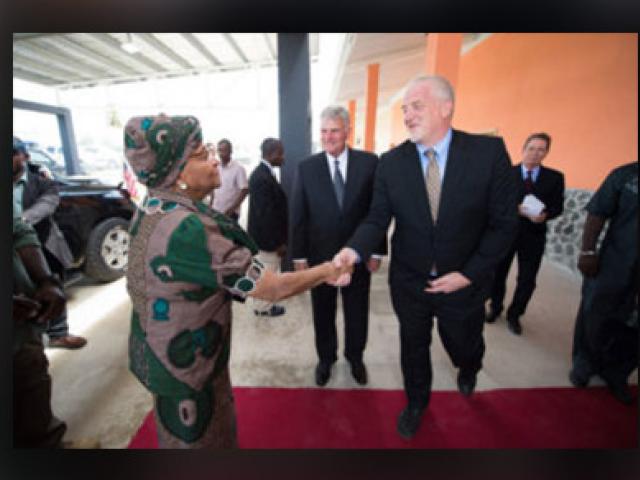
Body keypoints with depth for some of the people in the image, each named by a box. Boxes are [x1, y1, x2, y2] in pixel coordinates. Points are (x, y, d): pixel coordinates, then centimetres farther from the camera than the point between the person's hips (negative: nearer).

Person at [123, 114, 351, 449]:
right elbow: (273, 289, -29)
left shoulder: (152, 209, -4)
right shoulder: (187, 228, -34)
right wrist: (325, 271, -15)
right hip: (183, 362, -8)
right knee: (199, 438, 20)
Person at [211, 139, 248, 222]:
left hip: (230, 213, -6)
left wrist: (232, 209, -17)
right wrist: (211, 206, 9)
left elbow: (245, 190, -13)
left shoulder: (238, 168, -11)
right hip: (215, 211, 6)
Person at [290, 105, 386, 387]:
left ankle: (355, 358, 44)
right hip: (319, 256, 1)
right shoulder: (306, 168, -3)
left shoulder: (369, 163, -6)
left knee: (357, 312, 18)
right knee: (323, 313, 17)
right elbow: (298, 215, -2)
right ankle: (325, 358, 42)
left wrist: (377, 250, -4)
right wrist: (298, 255, -3)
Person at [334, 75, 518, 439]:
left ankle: (468, 371, 65)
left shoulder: (489, 151, -14)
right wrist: (354, 251, -30)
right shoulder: (391, 162, -9)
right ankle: (416, 403, 52)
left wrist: (468, 274, -15)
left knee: (464, 348, 24)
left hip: (463, 283, 0)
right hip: (409, 282, 1)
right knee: (414, 348, 21)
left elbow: (504, 222, -10)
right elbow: (378, 219, -10)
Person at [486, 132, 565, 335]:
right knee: (498, 274, 12)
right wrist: (519, 210, -25)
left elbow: (557, 206, 1)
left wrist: (545, 215, -20)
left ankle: (514, 314, 30)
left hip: (534, 236, 2)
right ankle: (495, 307, 36)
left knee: (527, 280, 9)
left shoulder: (555, 177, 2)